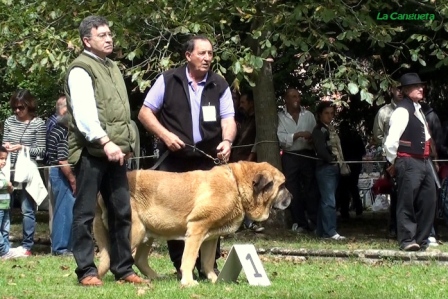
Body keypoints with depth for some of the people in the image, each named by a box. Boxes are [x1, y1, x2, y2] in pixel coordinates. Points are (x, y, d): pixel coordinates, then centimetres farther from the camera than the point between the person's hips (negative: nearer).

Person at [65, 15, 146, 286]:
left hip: (115, 152, 8)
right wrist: (104, 142, -24)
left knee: (122, 212, 8)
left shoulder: (112, 67, 19)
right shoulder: (81, 69, -7)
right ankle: (86, 271, 2)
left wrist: (125, 143, 13)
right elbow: (84, 112, -18)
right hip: (91, 151, -8)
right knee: (85, 213, -2)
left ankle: (123, 269, 14)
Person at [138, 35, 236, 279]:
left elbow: (228, 119, -1)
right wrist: (165, 134, -12)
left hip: (207, 160, 1)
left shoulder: (219, 85, 5)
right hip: (174, 159, -1)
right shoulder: (168, 80, 0)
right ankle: (181, 266, 11)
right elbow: (145, 113, 2)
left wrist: (227, 141, -22)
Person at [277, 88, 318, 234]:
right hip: (290, 157, -1)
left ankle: (314, 221, 4)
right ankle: (299, 223, 9)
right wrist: (298, 135, -18)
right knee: (294, 191, 2)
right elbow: (280, 137, -9)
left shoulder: (308, 115, 11)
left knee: (311, 189, 0)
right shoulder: (280, 117, 2)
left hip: (308, 156, 1)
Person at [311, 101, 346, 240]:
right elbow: (321, 150, -17)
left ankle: (322, 230, 14)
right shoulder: (319, 130, -7)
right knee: (329, 201, -11)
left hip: (334, 167, 8)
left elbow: (337, 148, 15)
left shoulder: (331, 129, 18)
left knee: (326, 200, 10)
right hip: (325, 167, -8)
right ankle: (330, 232, -12)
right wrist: (333, 158, -7)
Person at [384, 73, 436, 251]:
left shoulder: (418, 110, 17)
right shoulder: (402, 111, -14)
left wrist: (427, 159, 17)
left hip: (423, 162, 9)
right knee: (407, 203, -5)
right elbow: (391, 141, -19)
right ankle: (407, 240, -1)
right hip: (409, 163, -9)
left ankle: (421, 239, 19)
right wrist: (393, 163, -7)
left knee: (428, 201, 11)